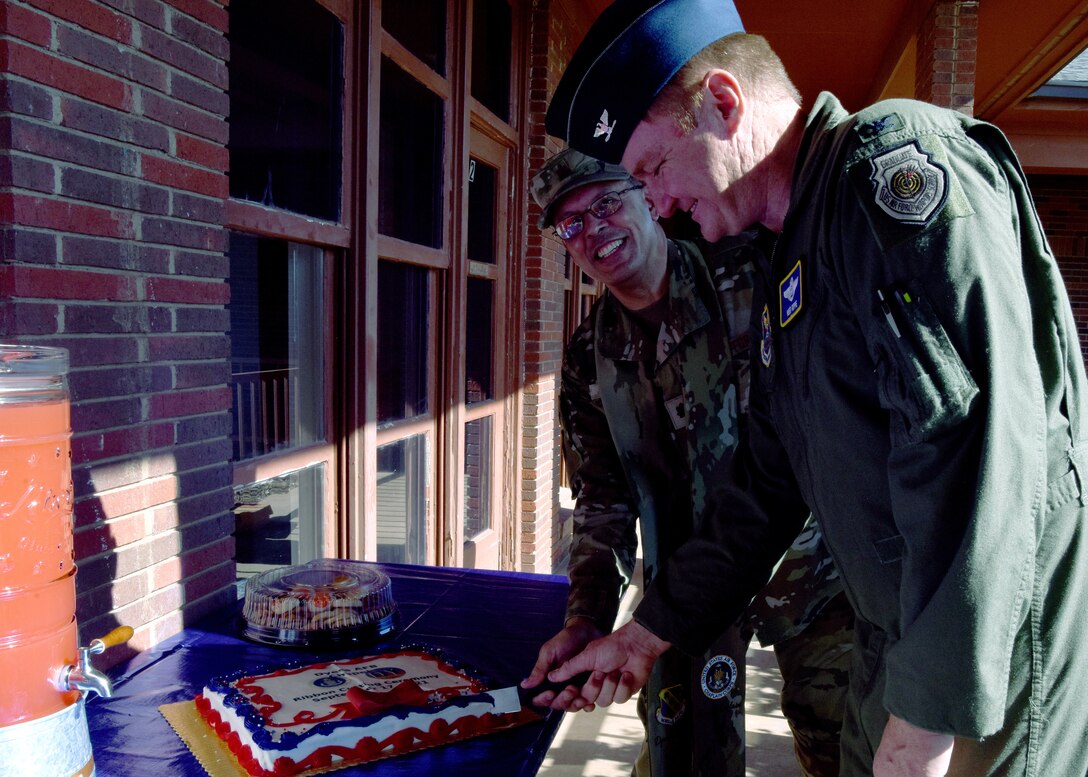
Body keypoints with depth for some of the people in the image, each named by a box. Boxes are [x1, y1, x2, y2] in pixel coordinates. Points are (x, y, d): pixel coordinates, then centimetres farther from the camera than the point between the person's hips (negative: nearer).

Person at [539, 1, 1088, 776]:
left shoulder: (897, 161, -15)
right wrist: (649, 633, 17)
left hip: (993, 671, -8)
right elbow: (767, 489, 16)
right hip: (905, 655, 8)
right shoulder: (785, 278, 13)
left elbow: (973, 440, -26)